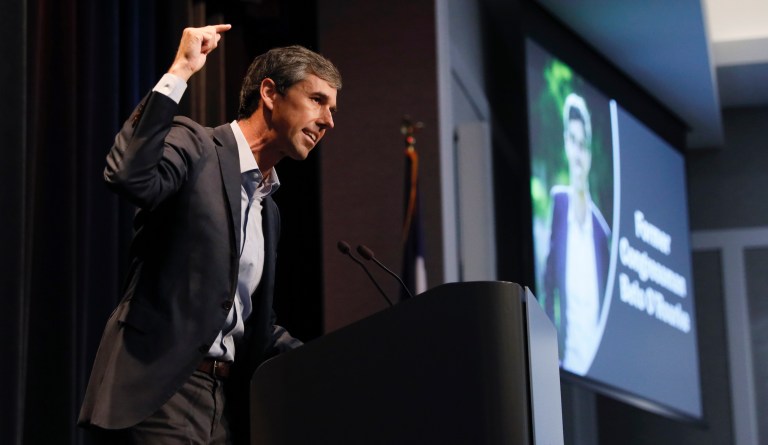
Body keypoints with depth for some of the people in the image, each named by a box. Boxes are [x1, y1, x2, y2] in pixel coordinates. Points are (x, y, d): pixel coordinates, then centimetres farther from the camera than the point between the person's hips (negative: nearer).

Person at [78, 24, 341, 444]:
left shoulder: (268, 211, 21)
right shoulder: (194, 146, -2)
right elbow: (127, 176, -24)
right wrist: (179, 72, -18)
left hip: (230, 404, 8)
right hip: (160, 393, -8)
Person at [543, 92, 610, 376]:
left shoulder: (601, 226, 2)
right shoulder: (557, 201, -2)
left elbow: (609, 297, 8)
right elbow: (549, 280, -1)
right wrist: (553, 351, -5)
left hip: (597, 356, 2)